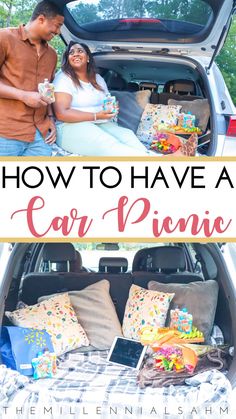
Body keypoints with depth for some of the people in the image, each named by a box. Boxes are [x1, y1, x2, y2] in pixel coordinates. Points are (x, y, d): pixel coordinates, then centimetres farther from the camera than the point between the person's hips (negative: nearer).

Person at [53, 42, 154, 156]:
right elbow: (61, 113, -13)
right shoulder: (64, 78, -1)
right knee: (109, 145, -34)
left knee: (128, 135, -26)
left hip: (101, 125, 6)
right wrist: (96, 116, -16)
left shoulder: (98, 79, 20)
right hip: (72, 126, -6)